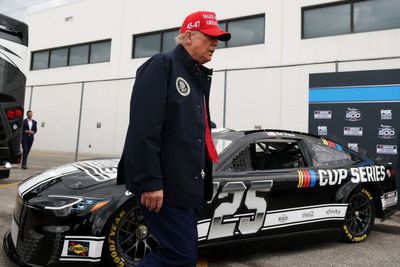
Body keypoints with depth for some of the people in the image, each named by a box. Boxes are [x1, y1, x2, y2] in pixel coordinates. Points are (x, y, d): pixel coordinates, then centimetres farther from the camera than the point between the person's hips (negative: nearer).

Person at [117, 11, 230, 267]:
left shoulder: (198, 78, 20)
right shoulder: (162, 65, -7)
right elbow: (144, 128, -18)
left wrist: (202, 182, 17)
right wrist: (149, 181, -23)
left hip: (188, 187, 9)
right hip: (164, 186, -9)